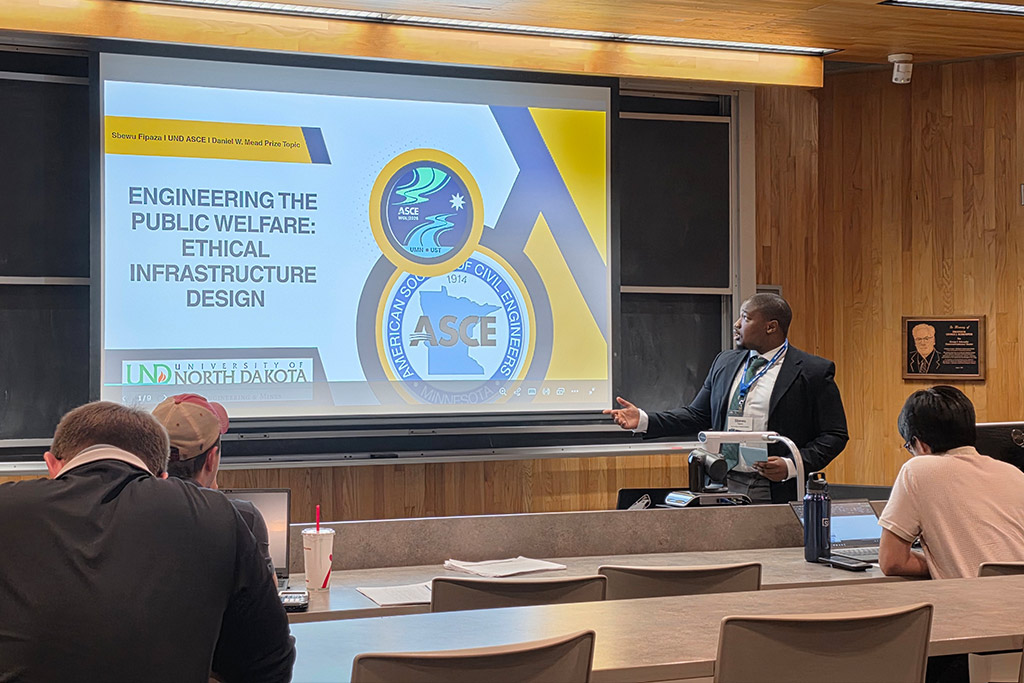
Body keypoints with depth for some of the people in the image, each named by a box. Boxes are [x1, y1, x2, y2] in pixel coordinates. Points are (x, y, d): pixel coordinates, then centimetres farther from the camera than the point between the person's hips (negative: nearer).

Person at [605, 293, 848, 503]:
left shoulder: (814, 372, -3)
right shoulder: (725, 362, 14)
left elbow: (835, 435, -3)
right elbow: (697, 415, 17)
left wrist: (792, 466, -16)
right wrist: (644, 421, 5)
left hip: (777, 494, -4)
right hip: (723, 487, 4)